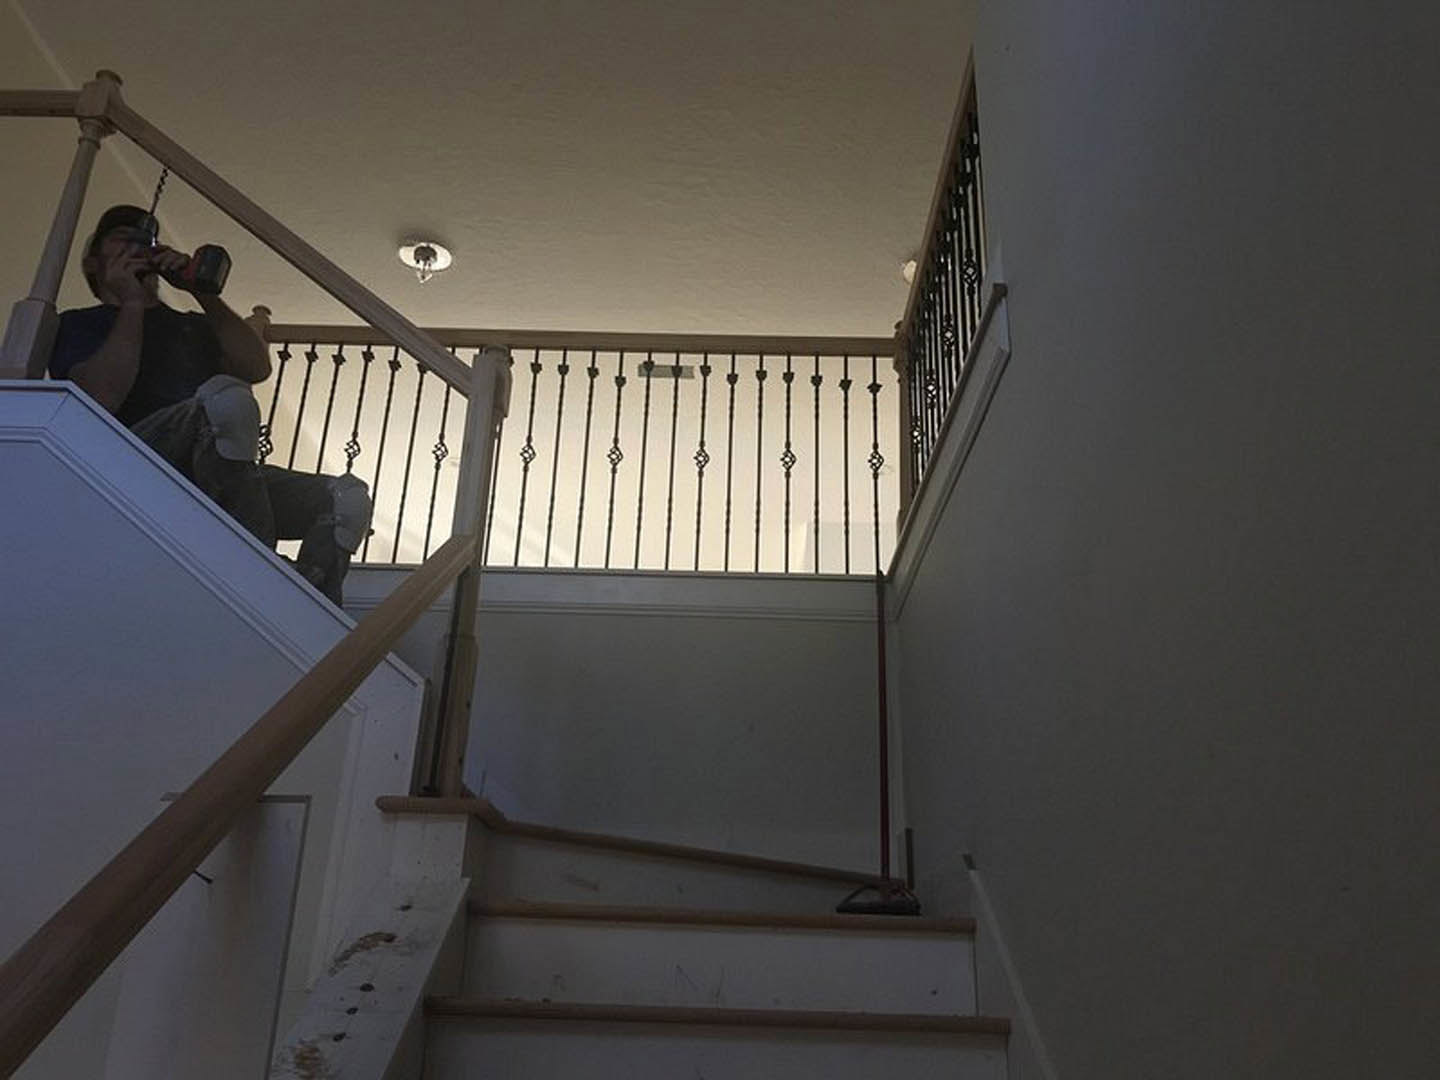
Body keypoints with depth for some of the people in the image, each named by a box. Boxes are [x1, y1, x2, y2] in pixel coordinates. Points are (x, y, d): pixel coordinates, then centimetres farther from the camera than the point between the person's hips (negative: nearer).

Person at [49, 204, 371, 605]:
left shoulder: (194, 326, 34)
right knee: (224, 397, -36)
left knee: (347, 496, -18)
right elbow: (101, 397, -2)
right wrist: (132, 303, 7)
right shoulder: (79, 324, 21)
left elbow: (257, 368, 14)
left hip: (216, 488, 5)